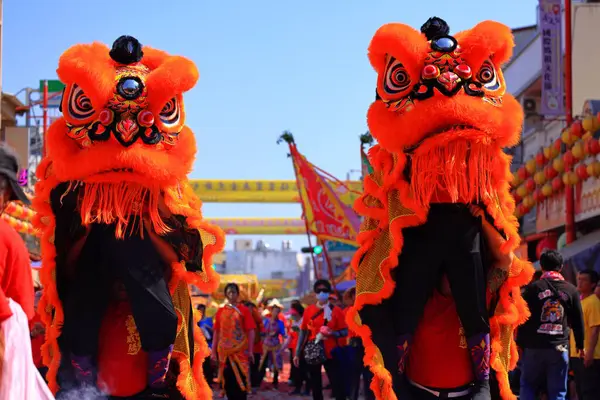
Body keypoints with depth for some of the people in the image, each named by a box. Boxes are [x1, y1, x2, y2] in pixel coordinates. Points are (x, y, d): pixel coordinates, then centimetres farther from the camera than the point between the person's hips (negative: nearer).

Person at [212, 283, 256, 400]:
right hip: (224, 352, 3)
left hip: (240, 351, -3)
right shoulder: (221, 311, 9)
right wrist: (214, 351, 7)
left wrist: (250, 351, -8)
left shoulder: (244, 310, 0)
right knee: (227, 381, 4)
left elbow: (250, 331, -2)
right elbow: (216, 332, 11)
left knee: (240, 381, -3)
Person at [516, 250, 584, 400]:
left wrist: (520, 342, 7)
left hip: (534, 346, -1)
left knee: (528, 386, 12)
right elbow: (578, 321, 9)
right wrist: (579, 344, 22)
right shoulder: (571, 290, 5)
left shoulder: (533, 287, -2)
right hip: (560, 347, 1)